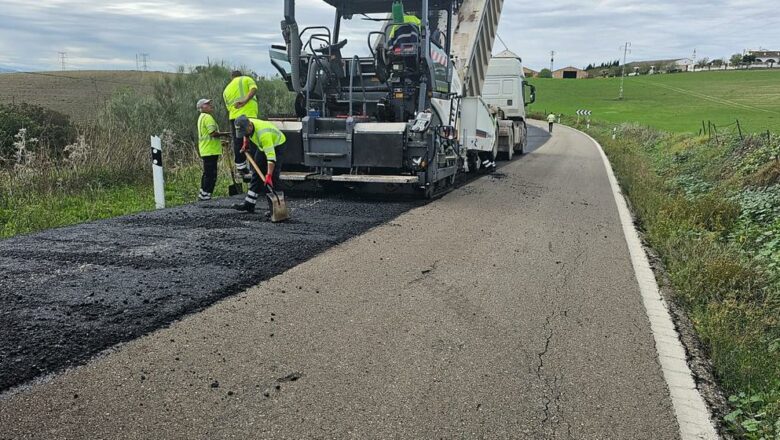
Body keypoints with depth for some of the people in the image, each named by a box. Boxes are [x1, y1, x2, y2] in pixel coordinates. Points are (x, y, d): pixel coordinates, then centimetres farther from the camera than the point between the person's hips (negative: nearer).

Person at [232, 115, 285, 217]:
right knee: (257, 175, 10)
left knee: (272, 179, -18)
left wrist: (269, 175, -49)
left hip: (276, 145, -8)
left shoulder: (263, 133, -40)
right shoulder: (246, 124, -17)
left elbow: (271, 156, -45)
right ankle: (249, 204, 16)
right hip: (263, 146, 8)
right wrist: (245, 143, 1)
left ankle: (273, 208, -16)